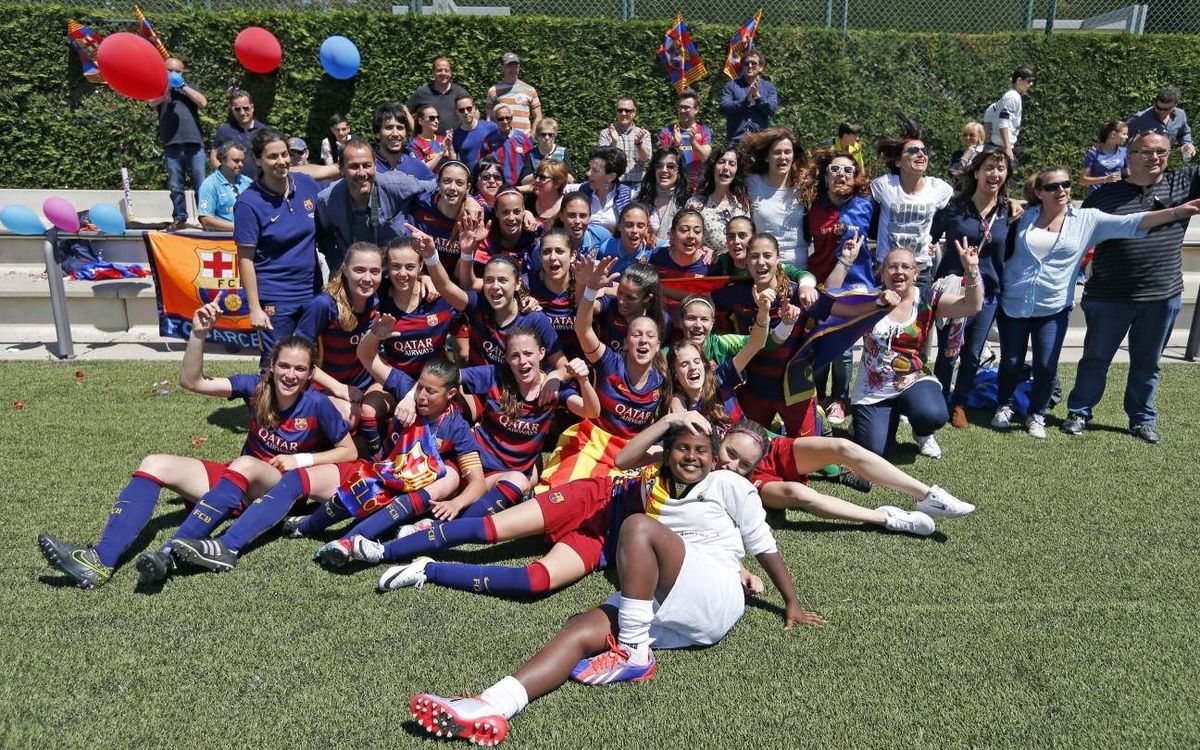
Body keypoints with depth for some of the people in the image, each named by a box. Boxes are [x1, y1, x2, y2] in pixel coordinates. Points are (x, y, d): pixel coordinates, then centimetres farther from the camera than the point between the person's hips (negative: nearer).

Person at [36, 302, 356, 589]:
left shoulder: (317, 404, -12)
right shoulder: (257, 387, -3)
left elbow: (349, 451, -3)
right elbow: (191, 381, -8)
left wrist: (302, 459, -15)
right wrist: (198, 334, -21)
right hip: (240, 482, 5)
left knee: (246, 464, -39)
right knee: (155, 463, -12)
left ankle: (168, 555, -42)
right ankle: (101, 561, -29)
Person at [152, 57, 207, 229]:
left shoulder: (190, 87, 23)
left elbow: (203, 102, 4)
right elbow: (153, 102, -1)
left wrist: (183, 85, 4)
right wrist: (168, 85, 0)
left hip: (194, 143, 0)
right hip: (172, 145, 1)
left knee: (201, 185, -7)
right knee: (175, 187, -1)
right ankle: (180, 219, 3)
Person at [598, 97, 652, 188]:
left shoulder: (643, 133, 9)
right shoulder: (606, 133, 5)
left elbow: (645, 159, -4)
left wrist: (639, 142, -22)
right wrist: (613, 142, -22)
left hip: (637, 185, 1)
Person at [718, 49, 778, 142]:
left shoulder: (769, 87, 13)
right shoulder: (731, 85, 10)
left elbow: (772, 110, 0)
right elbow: (724, 108, -5)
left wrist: (758, 96, -12)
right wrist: (747, 99, -14)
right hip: (736, 139, -1)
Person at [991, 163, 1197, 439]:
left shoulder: (1087, 219, 1)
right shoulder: (1025, 216, 2)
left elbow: (1131, 223, -6)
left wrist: (1178, 211, -13)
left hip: (1053, 309, 0)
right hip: (1013, 305, 0)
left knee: (1046, 367, -2)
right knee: (1011, 363, 5)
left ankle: (1037, 415, 20)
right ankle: (1004, 406, 29)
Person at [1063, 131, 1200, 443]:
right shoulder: (1104, 195, 0)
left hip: (1163, 296, 2)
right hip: (1109, 296, -2)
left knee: (1147, 362, 14)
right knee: (1096, 358, 9)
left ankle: (1142, 419, 28)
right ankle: (1079, 412, 23)